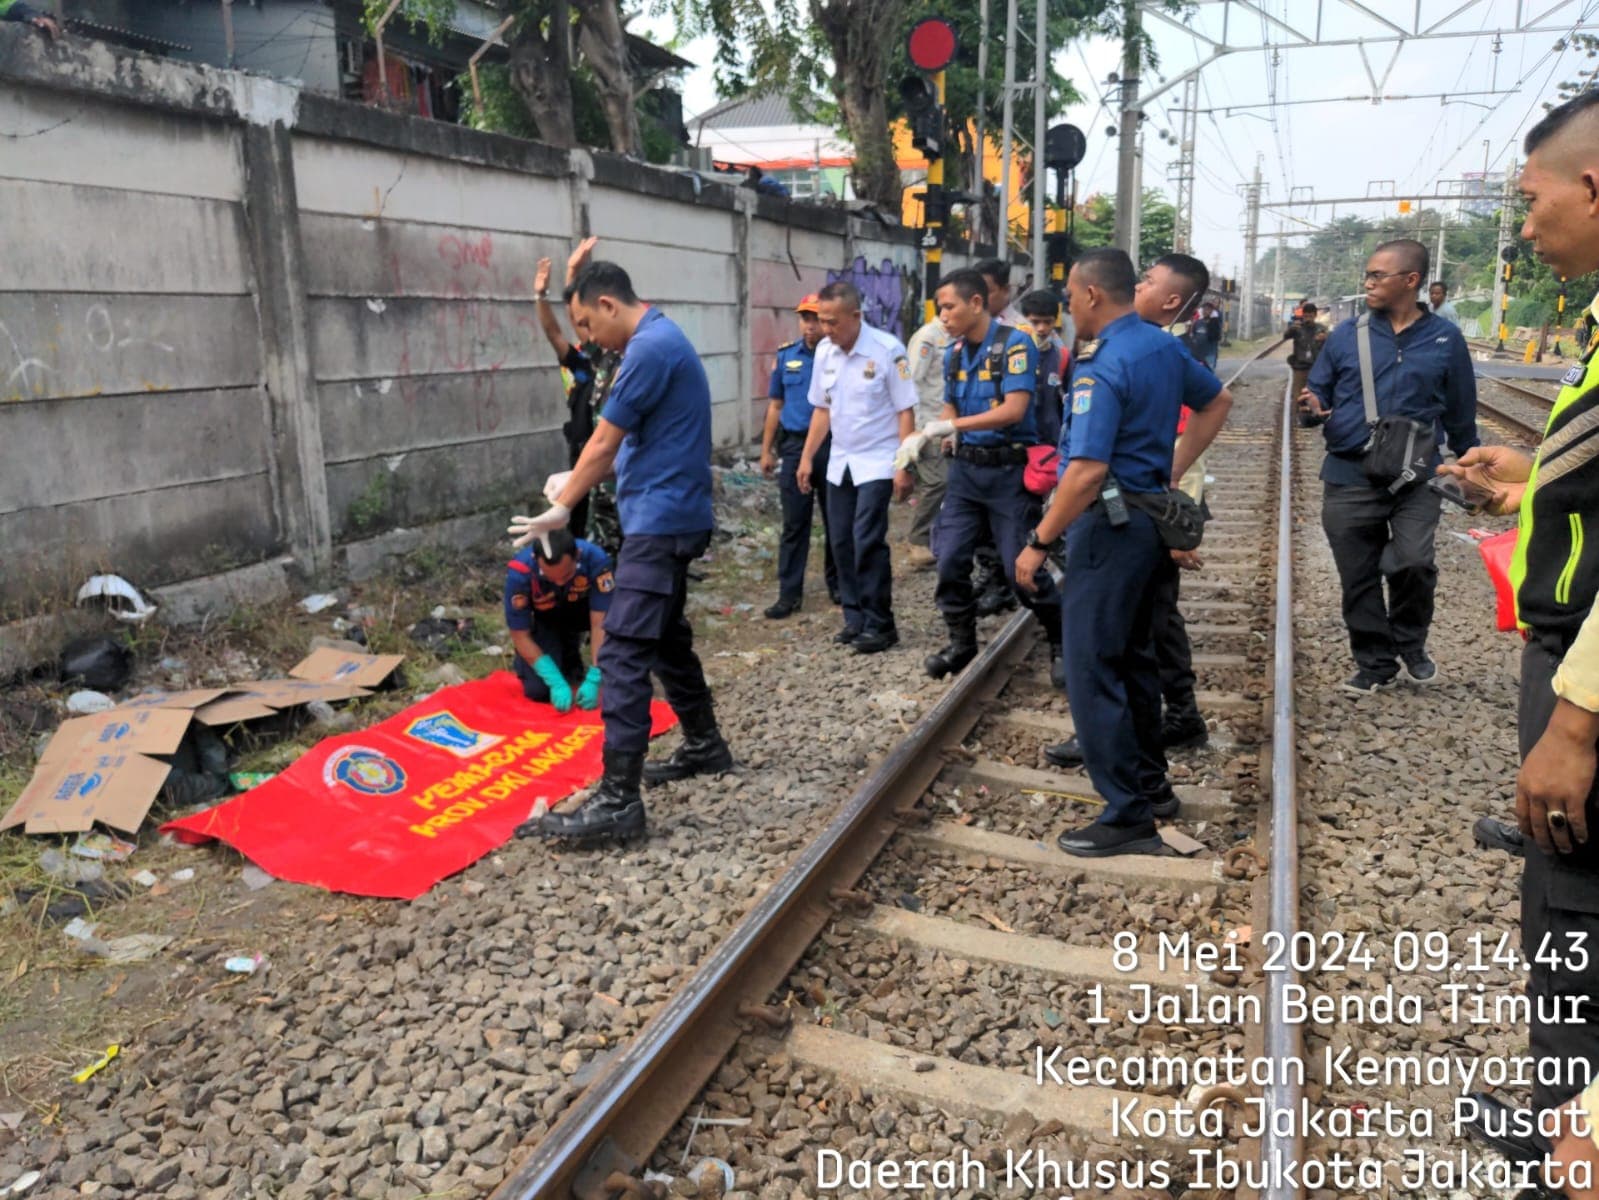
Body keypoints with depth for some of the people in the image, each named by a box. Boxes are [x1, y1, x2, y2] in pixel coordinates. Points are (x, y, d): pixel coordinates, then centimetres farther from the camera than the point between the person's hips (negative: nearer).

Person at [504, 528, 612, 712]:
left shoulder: (595, 558, -34)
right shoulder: (519, 572, -34)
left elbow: (601, 623, -31)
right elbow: (520, 635, -25)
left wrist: (593, 680, -36)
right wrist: (557, 682, -32)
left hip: (582, 610, 2)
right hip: (542, 620, -2)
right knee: (539, 690, -22)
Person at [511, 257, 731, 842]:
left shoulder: (650, 347, -16)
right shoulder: (660, 339, 16)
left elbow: (604, 442, -13)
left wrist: (560, 509, -2)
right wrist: (574, 481, 17)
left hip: (660, 521, -11)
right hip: (669, 516, 11)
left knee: (624, 652, -12)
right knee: (666, 636, 20)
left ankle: (618, 800, -11)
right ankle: (705, 745, 34)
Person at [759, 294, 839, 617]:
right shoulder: (786, 356, 7)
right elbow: (775, 405, 11)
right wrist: (766, 450, 9)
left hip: (833, 446, -2)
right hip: (794, 445, 2)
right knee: (794, 523, 2)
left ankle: (837, 584, 25)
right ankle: (789, 594, 6)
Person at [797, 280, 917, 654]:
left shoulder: (887, 350, -14)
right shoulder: (824, 351, 2)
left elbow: (905, 412, -12)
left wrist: (904, 467, -16)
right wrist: (807, 457, 8)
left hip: (877, 463, -6)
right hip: (839, 462, 6)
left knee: (867, 541, -11)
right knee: (842, 542, 7)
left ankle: (879, 625, 0)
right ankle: (856, 618, 19)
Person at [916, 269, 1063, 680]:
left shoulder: (1015, 343, -13)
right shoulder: (953, 352, 8)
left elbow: (1014, 409, -22)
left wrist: (953, 426, -23)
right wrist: (923, 438, -4)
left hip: (1008, 469, -6)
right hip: (966, 468, 6)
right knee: (950, 560, 3)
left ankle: (1062, 641, 20)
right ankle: (962, 642, 20)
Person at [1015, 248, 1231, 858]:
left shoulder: (1104, 365, -20)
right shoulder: (1164, 346, 8)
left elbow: (1087, 472, -28)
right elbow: (1217, 402, 25)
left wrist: (1038, 543, -19)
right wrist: (1175, 469, 21)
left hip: (1109, 522, -10)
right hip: (1149, 514, 10)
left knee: (1092, 668, -4)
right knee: (1134, 656, 19)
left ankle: (1129, 816, 1)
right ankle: (1152, 784, 31)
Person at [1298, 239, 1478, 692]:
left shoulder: (1444, 339, 2)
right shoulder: (1346, 335, 2)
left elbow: (1460, 413, 10)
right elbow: (1318, 396, 8)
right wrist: (1314, 408, -16)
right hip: (1348, 477, 1)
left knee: (1413, 563, -18)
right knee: (1359, 580, 7)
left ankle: (1410, 643, 12)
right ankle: (1375, 662, 25)